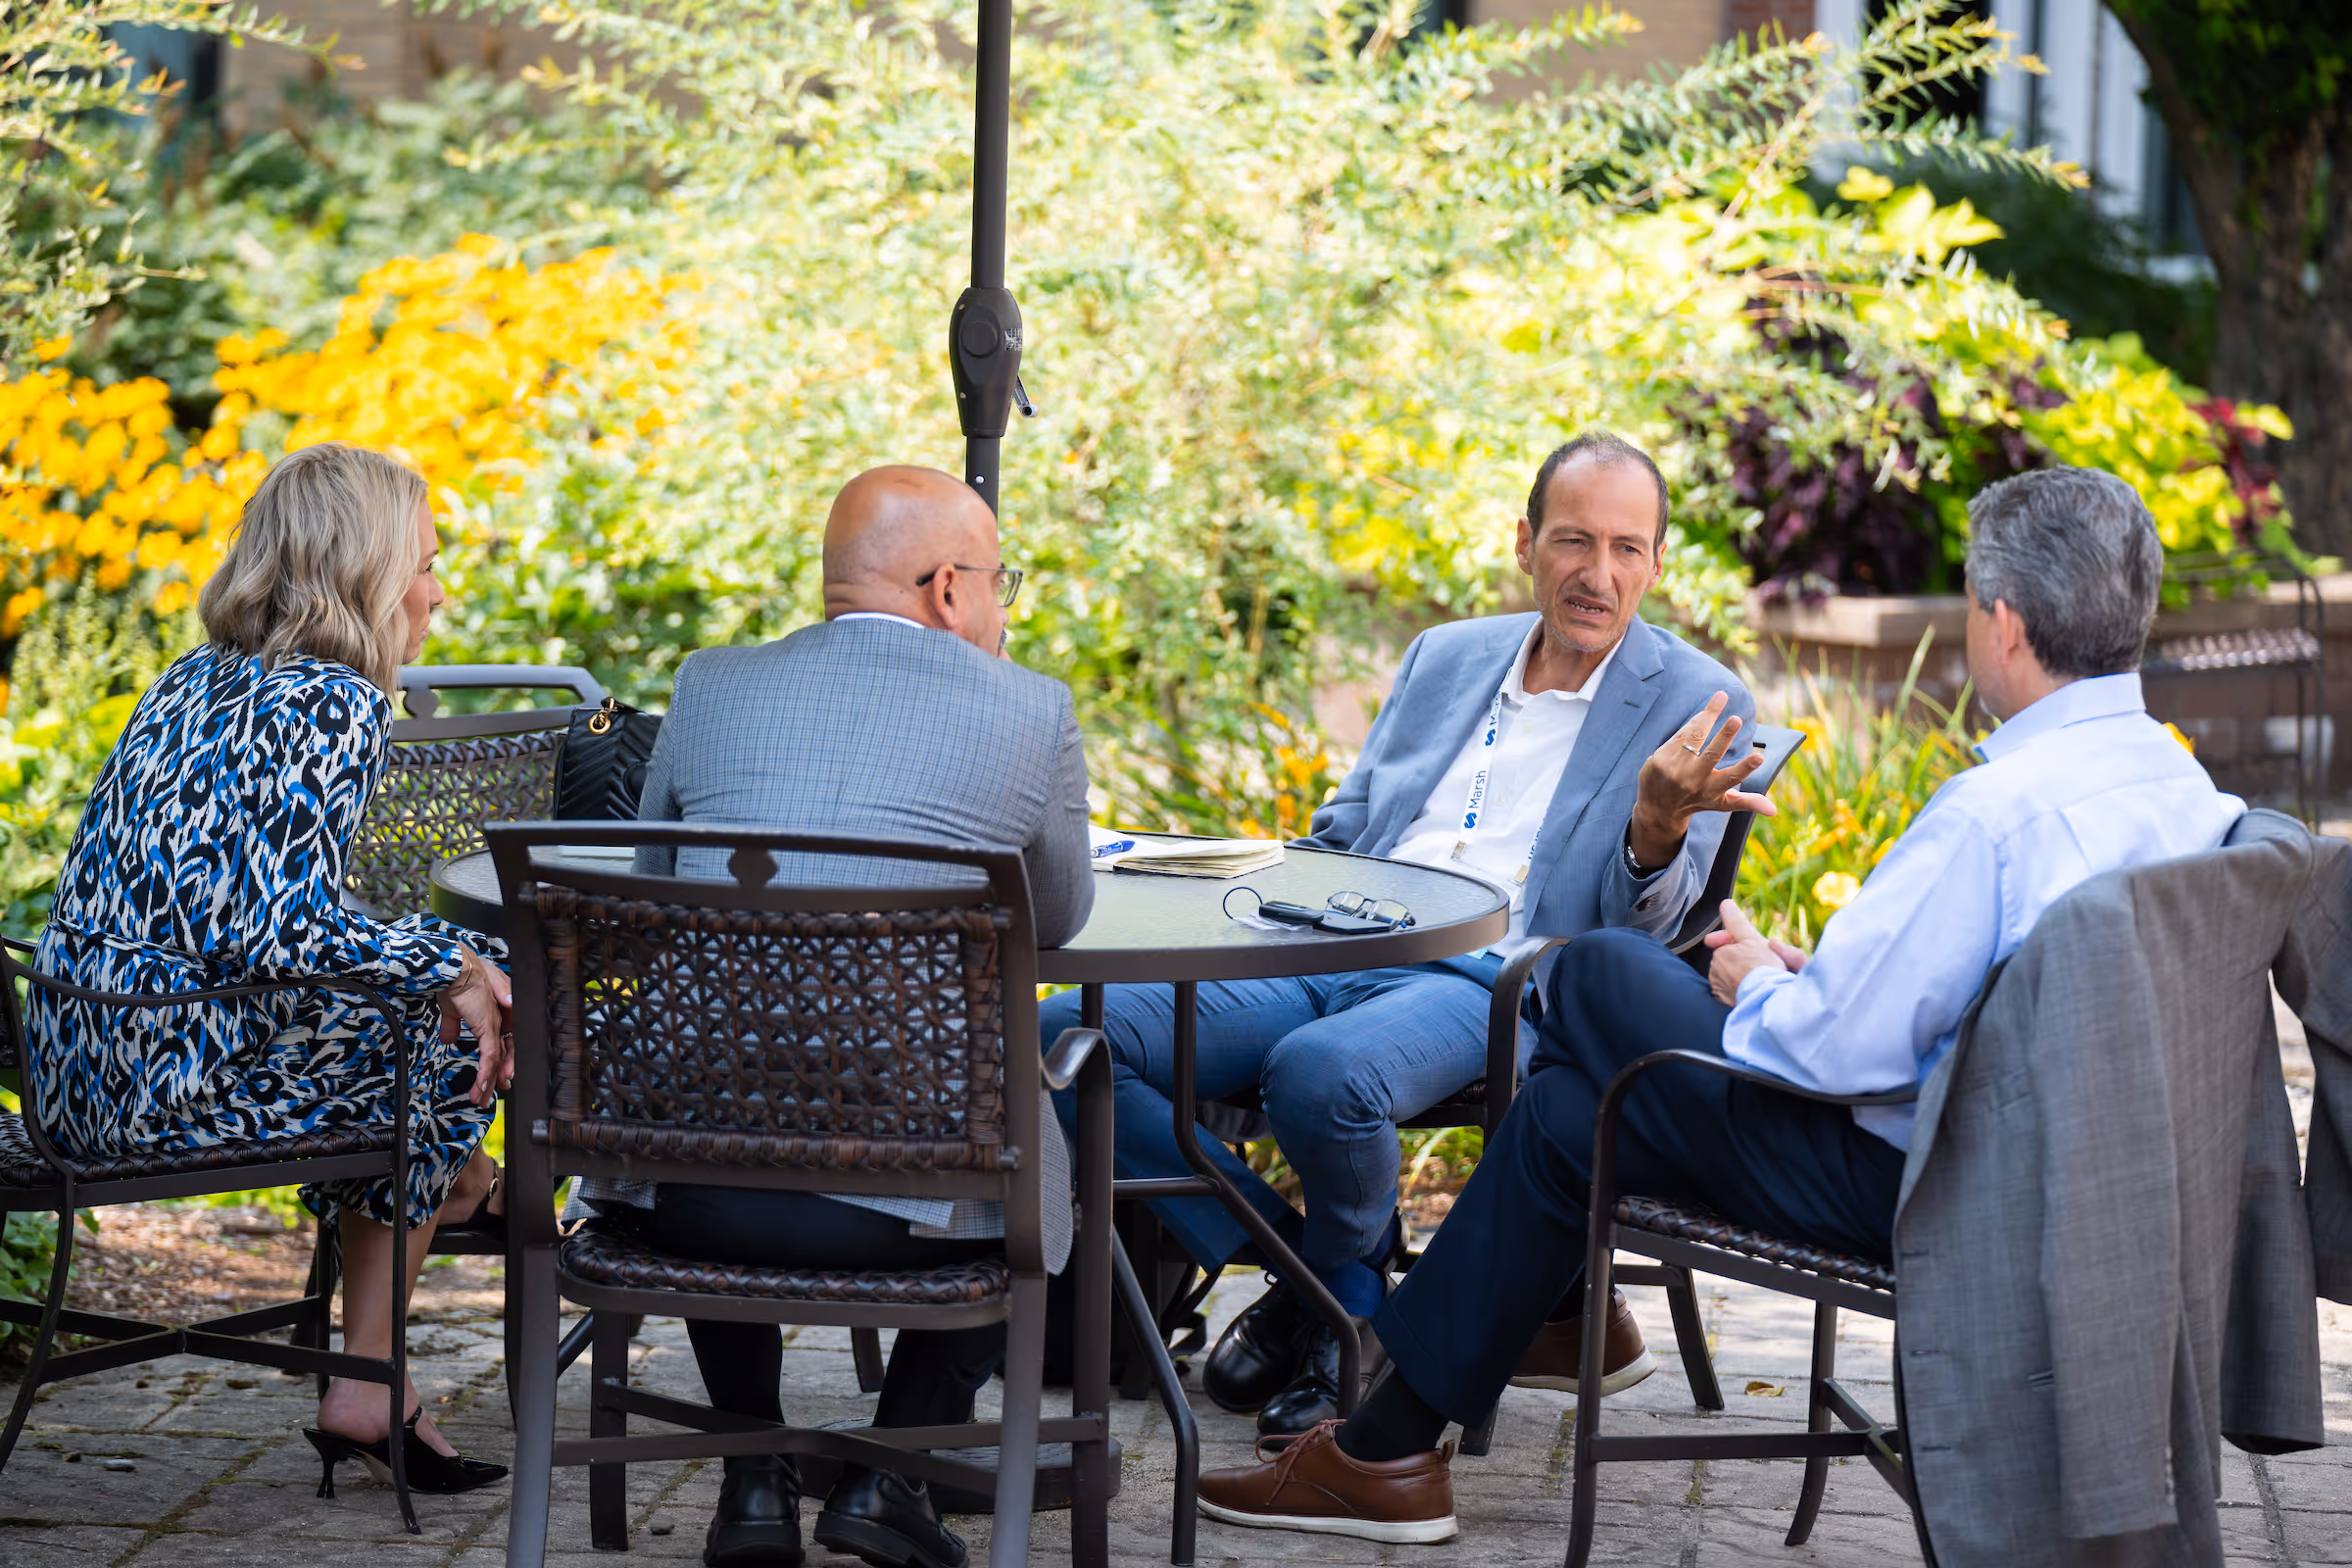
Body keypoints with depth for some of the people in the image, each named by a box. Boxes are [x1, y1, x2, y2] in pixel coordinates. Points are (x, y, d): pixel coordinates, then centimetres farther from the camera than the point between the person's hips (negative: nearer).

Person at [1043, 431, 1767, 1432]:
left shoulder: (1695, 705, 4)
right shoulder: (1444, 658, 20)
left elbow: (1641, 925, -2)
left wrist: (1659, 824, -24)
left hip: (1496, 988, -6)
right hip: (1329, 959, 6)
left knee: (1321, 1069, -39)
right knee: (1069, 1038, -16)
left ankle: (1339, 1294, -5)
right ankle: (1322, 1275, -4)